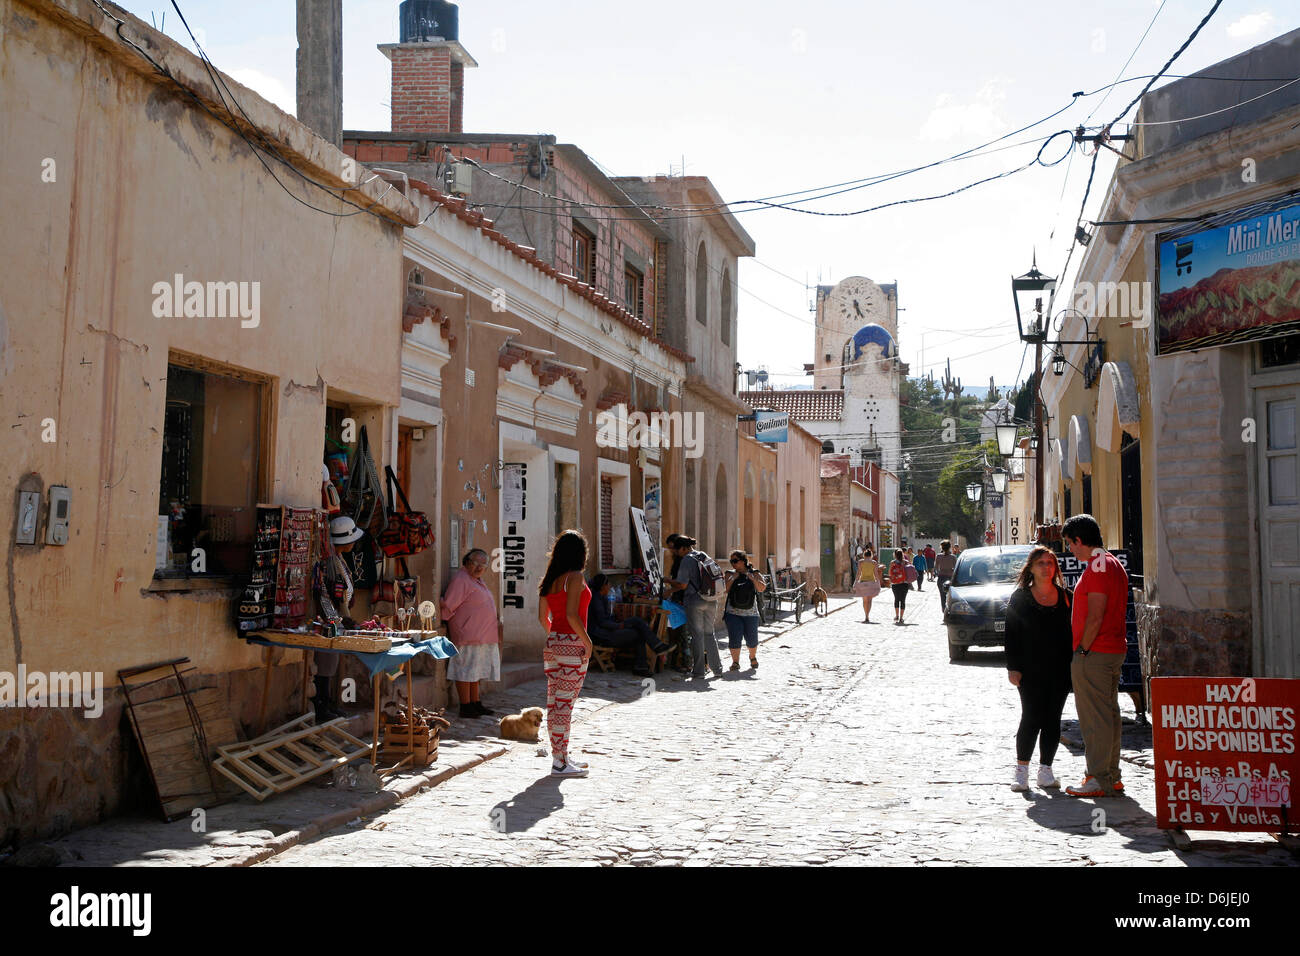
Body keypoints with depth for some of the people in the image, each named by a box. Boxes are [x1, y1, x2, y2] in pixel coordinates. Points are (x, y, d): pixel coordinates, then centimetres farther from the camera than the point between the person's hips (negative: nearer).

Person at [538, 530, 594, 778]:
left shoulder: (549, 579, 11)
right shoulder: (575, 577, -12)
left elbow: (543, 617, 13)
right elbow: (571, 615, -20)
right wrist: (587, 641, -11)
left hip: (553, 643, 8)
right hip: (572, 644, -8)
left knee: (555, 702, 12)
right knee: (565, 703, -5)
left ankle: (561, 757, 21)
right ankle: (560, 763, -2)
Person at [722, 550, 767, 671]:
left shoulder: (754, 574, 4)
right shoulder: (729, 574, 4)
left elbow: (762, 588, -8)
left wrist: (752, 578, -17)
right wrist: (733, 578, -13)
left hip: (750, 613, 0)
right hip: (733, 613, 0)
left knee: (752, 639, 6)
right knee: (735, 638, -9)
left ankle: (753, 657, 33)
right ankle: (735, 662, 6)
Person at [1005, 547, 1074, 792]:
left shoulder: (1066, 596, 9)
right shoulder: (1020, 597, 2)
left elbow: (1072, 632, 10)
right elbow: (1011, 634, 0)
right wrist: (1013, 667, -6)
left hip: (1059, 670, 3)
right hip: (1030, 670, -3)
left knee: (1052, 720, 5)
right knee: (1031, 718, -6)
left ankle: (1045, 769, 15)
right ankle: (1021, 770, 4)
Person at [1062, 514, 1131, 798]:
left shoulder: (1097, 567, -15)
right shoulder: (1115, 564, 17)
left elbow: (1095, 618, -21)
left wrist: (1082, 650, -15)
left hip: (1094, 654, -10)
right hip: (1116, 649, 10)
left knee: (1095, 718, -6)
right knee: (1109, 714, 14)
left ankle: (1100, 780, -2)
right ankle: (1112, 777, 21)